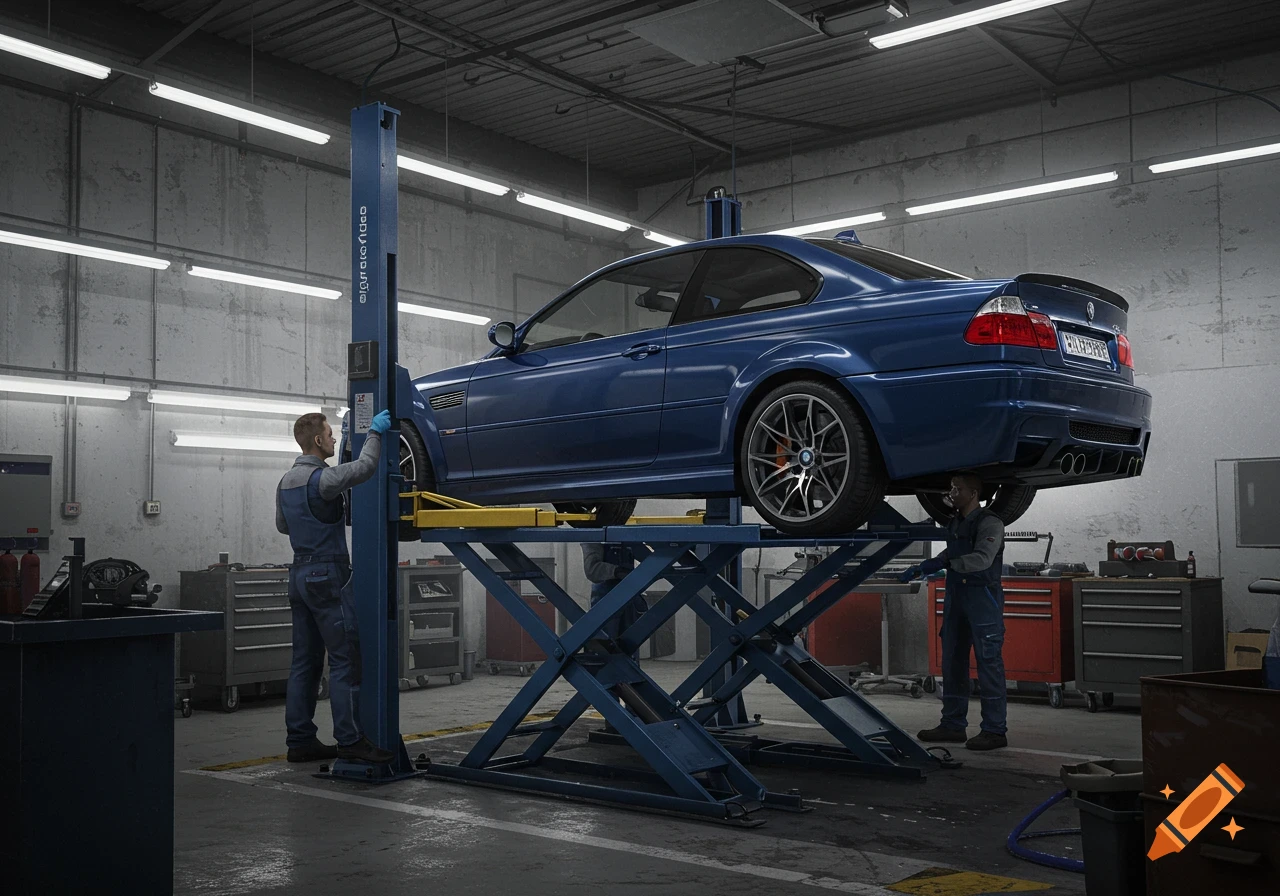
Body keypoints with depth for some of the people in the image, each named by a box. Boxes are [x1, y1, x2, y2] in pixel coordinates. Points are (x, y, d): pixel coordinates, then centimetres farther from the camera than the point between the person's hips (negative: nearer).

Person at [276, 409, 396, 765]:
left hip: (300, 574, 10)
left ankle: (300, 740, 12)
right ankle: (350, 740, -7)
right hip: (327, 575, -10)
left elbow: (282, 525, 26)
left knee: (305, 662, 9)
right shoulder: (320, 478, -17)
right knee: (345, 659, -7)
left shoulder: (286, 481, 13)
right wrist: (375, 433, -12)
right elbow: (364, 467, -27)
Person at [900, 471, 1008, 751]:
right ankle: (953, 725, 16)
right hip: (956, 595, 9)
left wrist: (945, 563, -30)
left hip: (984, 596, -9)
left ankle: (995, 730, -4)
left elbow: (982, 558, -24)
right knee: (952, 661, 9)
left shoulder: (989, 523, -10)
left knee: (989, 662, -7)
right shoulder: (955, 523, 17)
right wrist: (921, 568, 15)